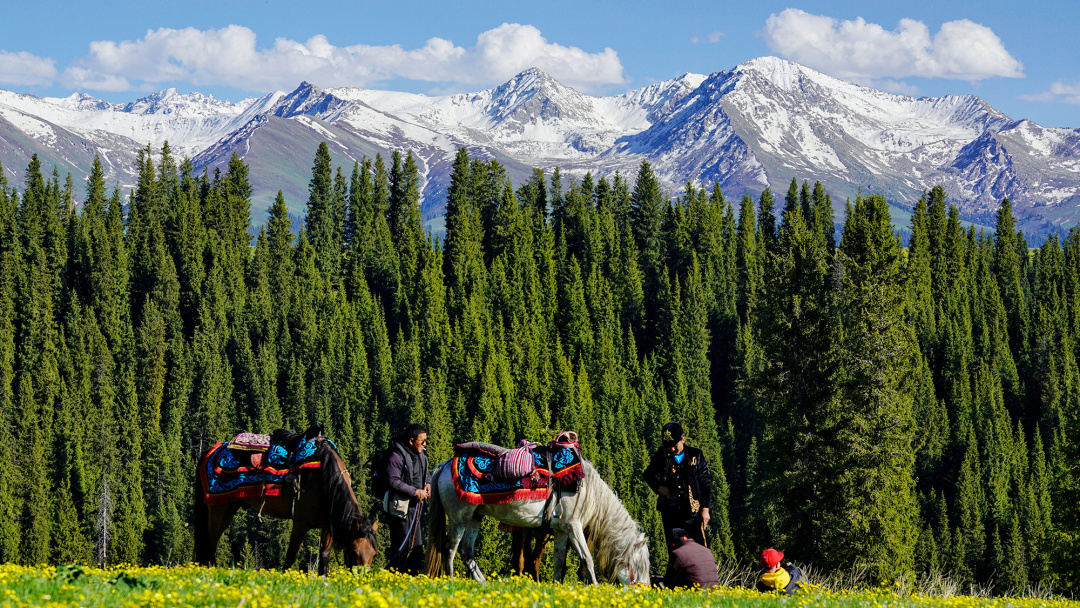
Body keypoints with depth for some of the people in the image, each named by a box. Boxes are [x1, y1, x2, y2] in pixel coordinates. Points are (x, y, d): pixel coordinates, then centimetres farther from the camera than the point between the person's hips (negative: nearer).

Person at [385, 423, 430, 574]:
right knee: (402, 545, -5)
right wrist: (415, 492, -21)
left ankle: (415, 575, 18)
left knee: (416, 545, 11)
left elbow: (426, 474, 28)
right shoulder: (397, 456, -17)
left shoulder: (421, 456, 11)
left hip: (415, 505, 9)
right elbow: (394, 481, -23)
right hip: (400, 506, -9)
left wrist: (428, 483, 5)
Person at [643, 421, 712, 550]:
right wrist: (659, 488, -2)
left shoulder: (696, 455, 1)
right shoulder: (662, 456, 4)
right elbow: (648, 475, 18)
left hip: (692, 511, -2)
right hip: (670, 510, 2)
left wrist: (705, 508, -2)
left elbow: (706, 483, 5)